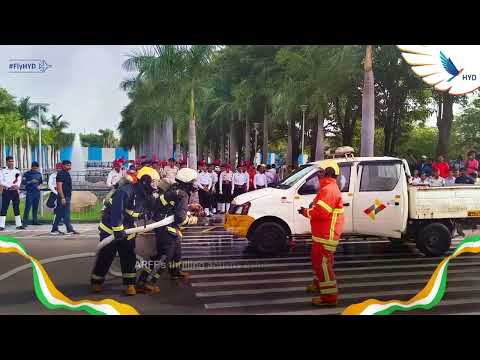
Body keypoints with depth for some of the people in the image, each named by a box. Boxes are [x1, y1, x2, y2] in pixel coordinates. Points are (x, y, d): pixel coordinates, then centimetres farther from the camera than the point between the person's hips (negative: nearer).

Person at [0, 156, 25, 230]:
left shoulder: (17, 171, 10)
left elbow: (19, 180, -2)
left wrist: (17, 186, -22)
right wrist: (10, 186, -19)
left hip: (15, 191, 3)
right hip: (6, 191, -3)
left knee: (16, 208, 7)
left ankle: (18, 224, 12)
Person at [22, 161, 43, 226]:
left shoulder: (39, 174, 11)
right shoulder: (27, 174, -2)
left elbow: (41, 181, 23)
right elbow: (23, 182, -8)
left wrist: (39, 185, 3)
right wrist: (30, 182, -22)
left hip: (37, 192, 5)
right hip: (30, 192, -5)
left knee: (35, 207, 11)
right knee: (28, 207, -10)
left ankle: (35, 221, 19)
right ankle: (25, 222, -10)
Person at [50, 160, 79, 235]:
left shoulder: (67, 174, 17)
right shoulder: (61, 174, -12)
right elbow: (59, 186, -19)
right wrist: (62, 198, -24)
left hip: (67, 197, 10)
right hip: (63, 197, -10)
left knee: (59, 214, 12)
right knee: (66, 215, -6)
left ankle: (54, 230, 16)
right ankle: (70, 230, -5)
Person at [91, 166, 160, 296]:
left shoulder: (147, 196, -1)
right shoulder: (126, 191, -29)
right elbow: (116, 211, -34)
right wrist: (118, 230, -33)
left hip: (127, 229, 7)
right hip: (110, 228, -6)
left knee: (129, 256, 3)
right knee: (105, 256, 3)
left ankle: (130, 283, 12)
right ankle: (96, 281, 21)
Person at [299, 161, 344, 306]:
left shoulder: (328, 190, -20)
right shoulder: (330, 188, 17)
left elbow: (321, 212, -28)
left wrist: (306, 212, -13)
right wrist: (309, 210, 5)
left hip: (326, 235, -11)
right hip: (323, 233, 11)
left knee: (322, 263, -8)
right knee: (319, 260, 25)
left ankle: (329, 296, -2)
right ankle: (319, 284, 43)